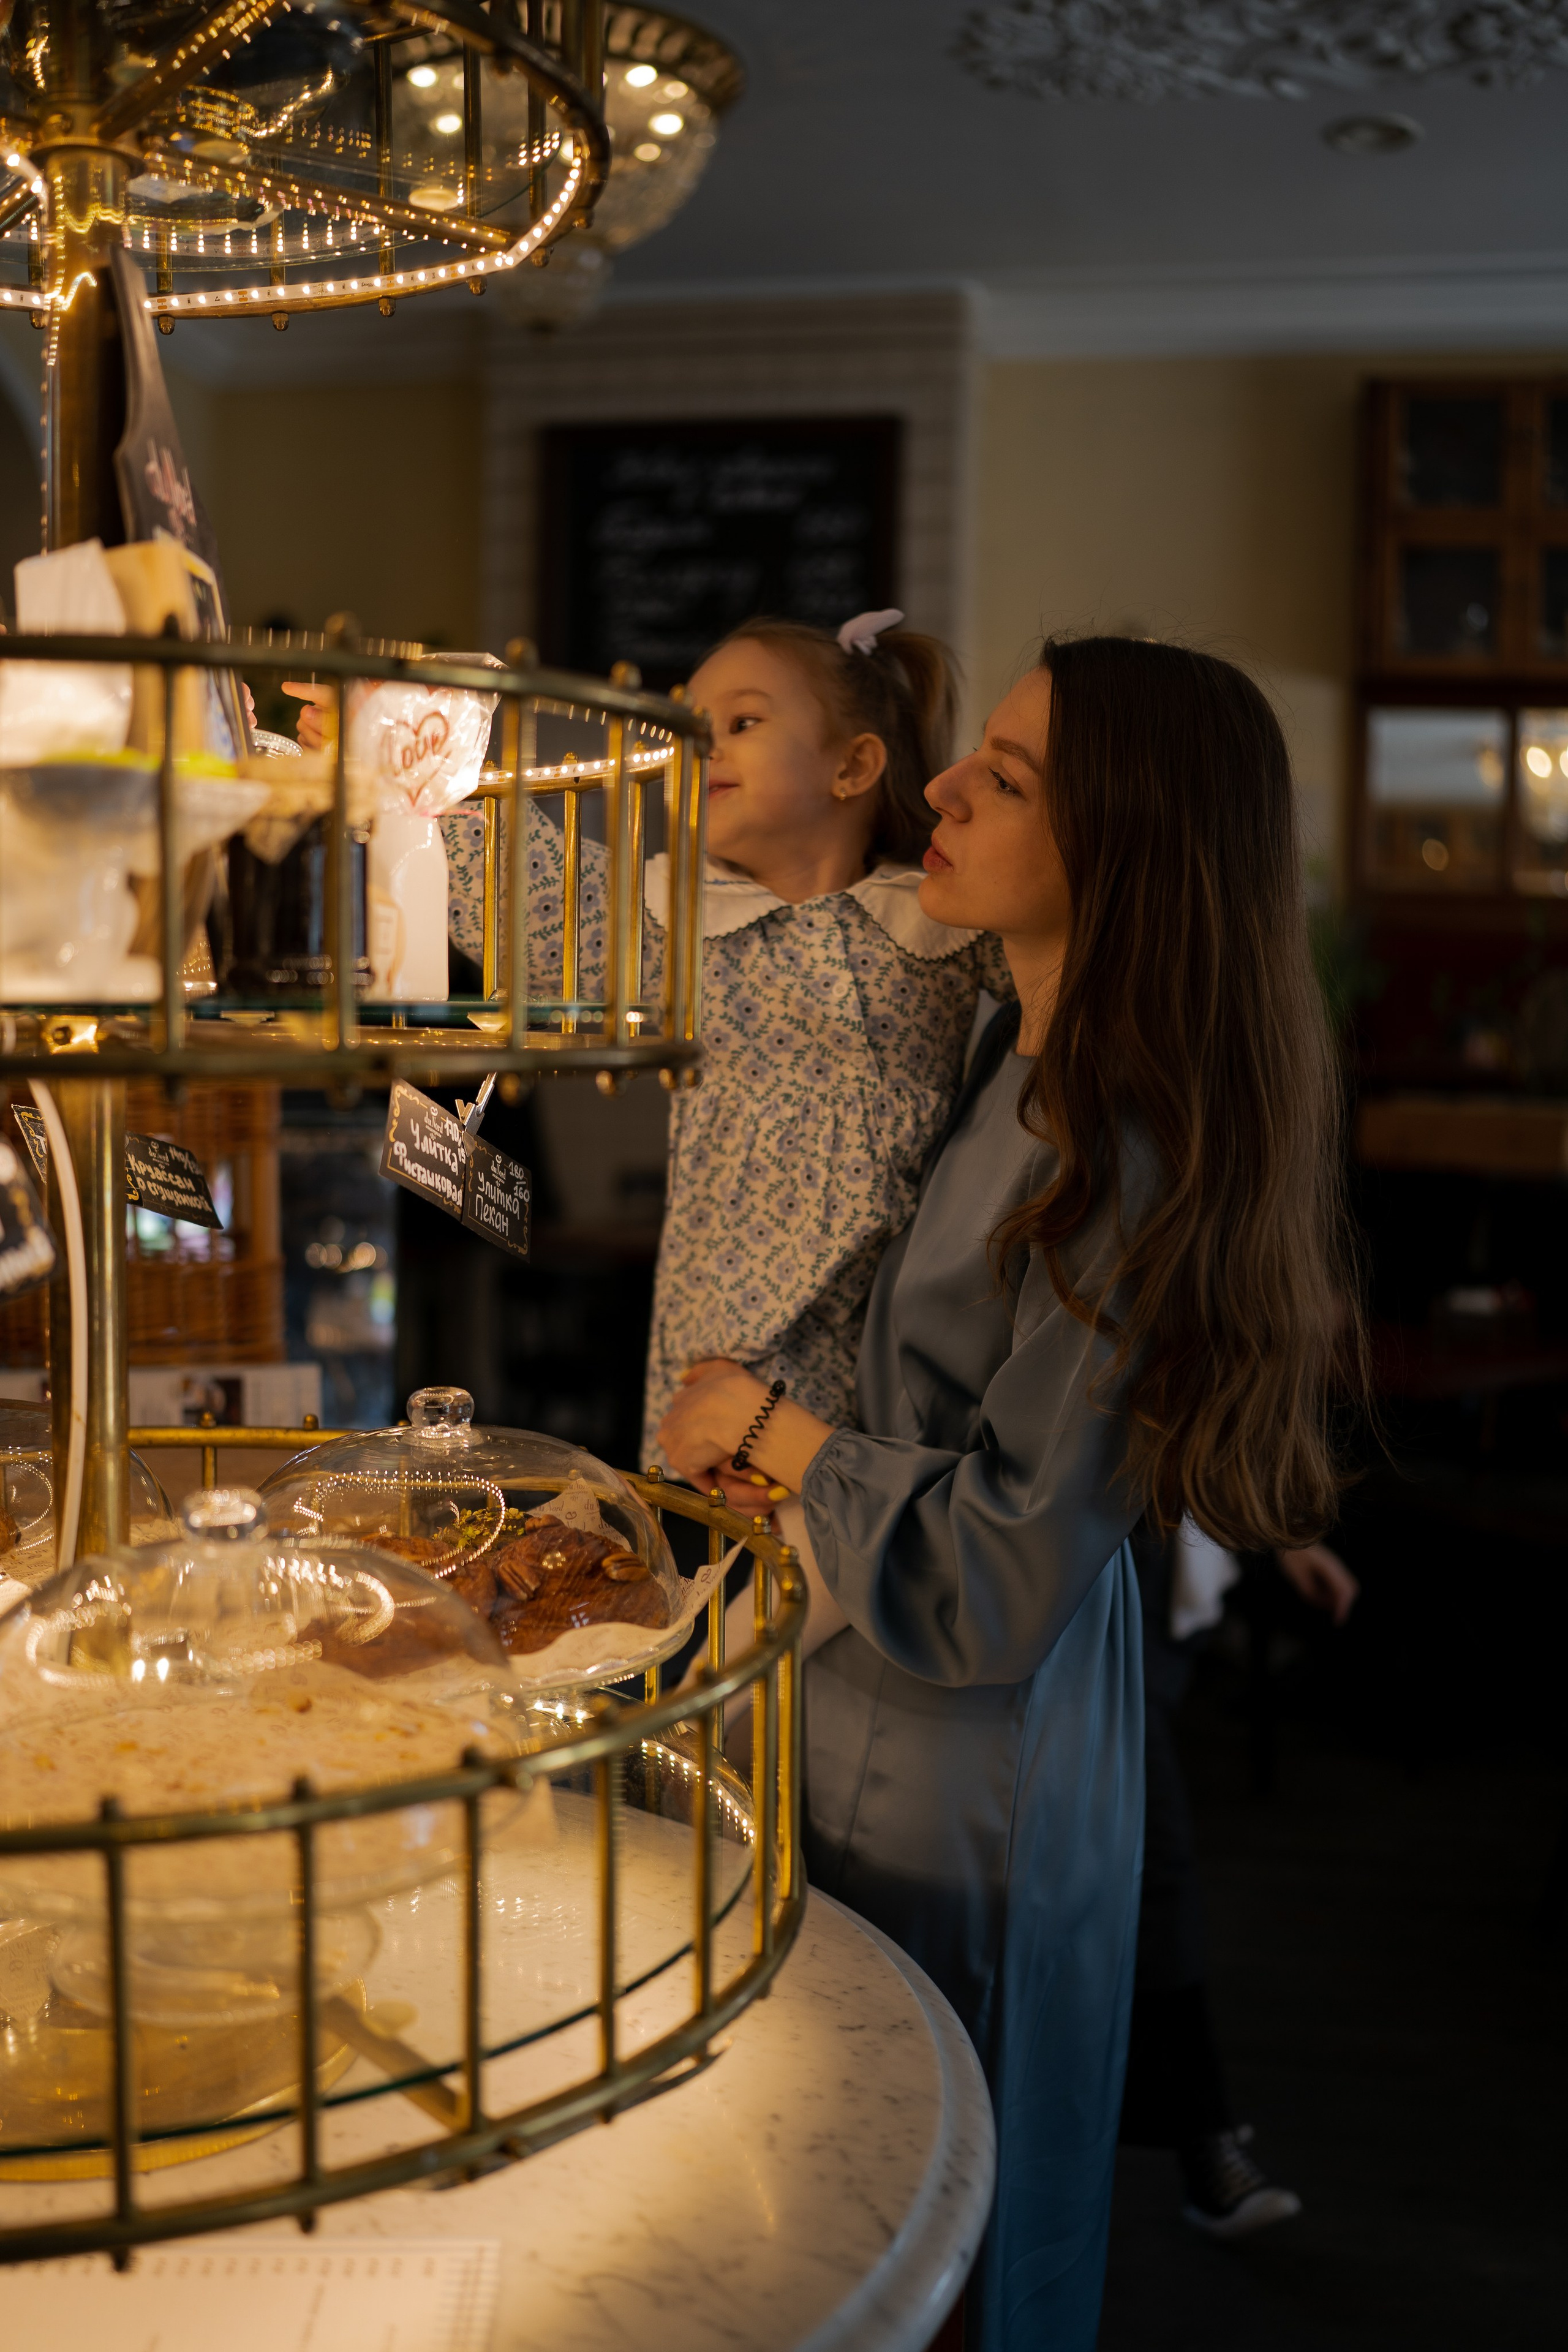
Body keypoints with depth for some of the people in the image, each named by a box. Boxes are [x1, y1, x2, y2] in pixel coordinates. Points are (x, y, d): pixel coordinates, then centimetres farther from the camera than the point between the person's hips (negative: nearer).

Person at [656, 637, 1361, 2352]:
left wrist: (770, 1429, -15)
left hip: (958, 1780, -9)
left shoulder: (1131, 1168, -29)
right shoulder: (1026, 1061, -1)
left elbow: (998, 1581, -26)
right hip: (902, 1730, 9)